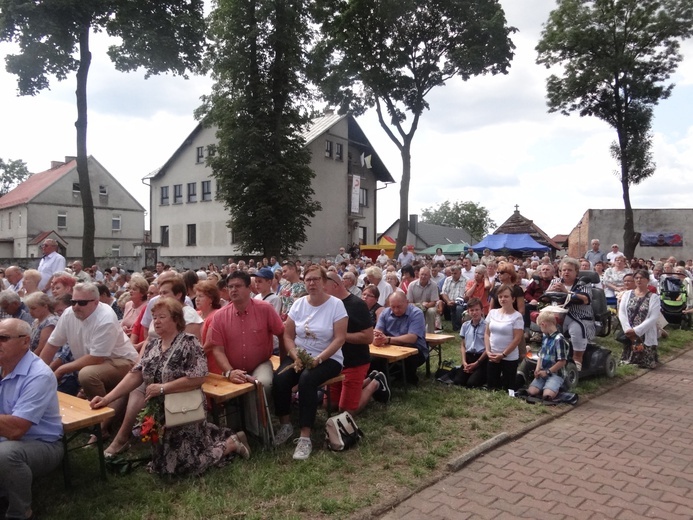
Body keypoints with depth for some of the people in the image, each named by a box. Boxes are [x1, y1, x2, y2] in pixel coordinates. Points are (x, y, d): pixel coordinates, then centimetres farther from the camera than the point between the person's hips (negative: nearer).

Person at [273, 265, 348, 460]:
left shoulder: (336, 304, -8)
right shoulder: (298, 304, 4)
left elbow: (340, 338, -12)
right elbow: (288, 336, 4)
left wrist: (318, 358, -22)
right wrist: (296, 357, -14)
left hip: (328, 358, -4)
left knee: (307, 380, -33)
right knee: (279, 379, -24)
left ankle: (305, 437, -25)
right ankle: (285, 425, -2)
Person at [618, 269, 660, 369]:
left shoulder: (654, 297, 0)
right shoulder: (627, 294, 8)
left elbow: (653, 318, -9)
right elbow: (621, 313, 0)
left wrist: (636, 330, -16)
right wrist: (627, 329, -14)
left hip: (646, 336, -2)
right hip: (628, 334, 2)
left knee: (646, 364, -2)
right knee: (626, 362, 1)